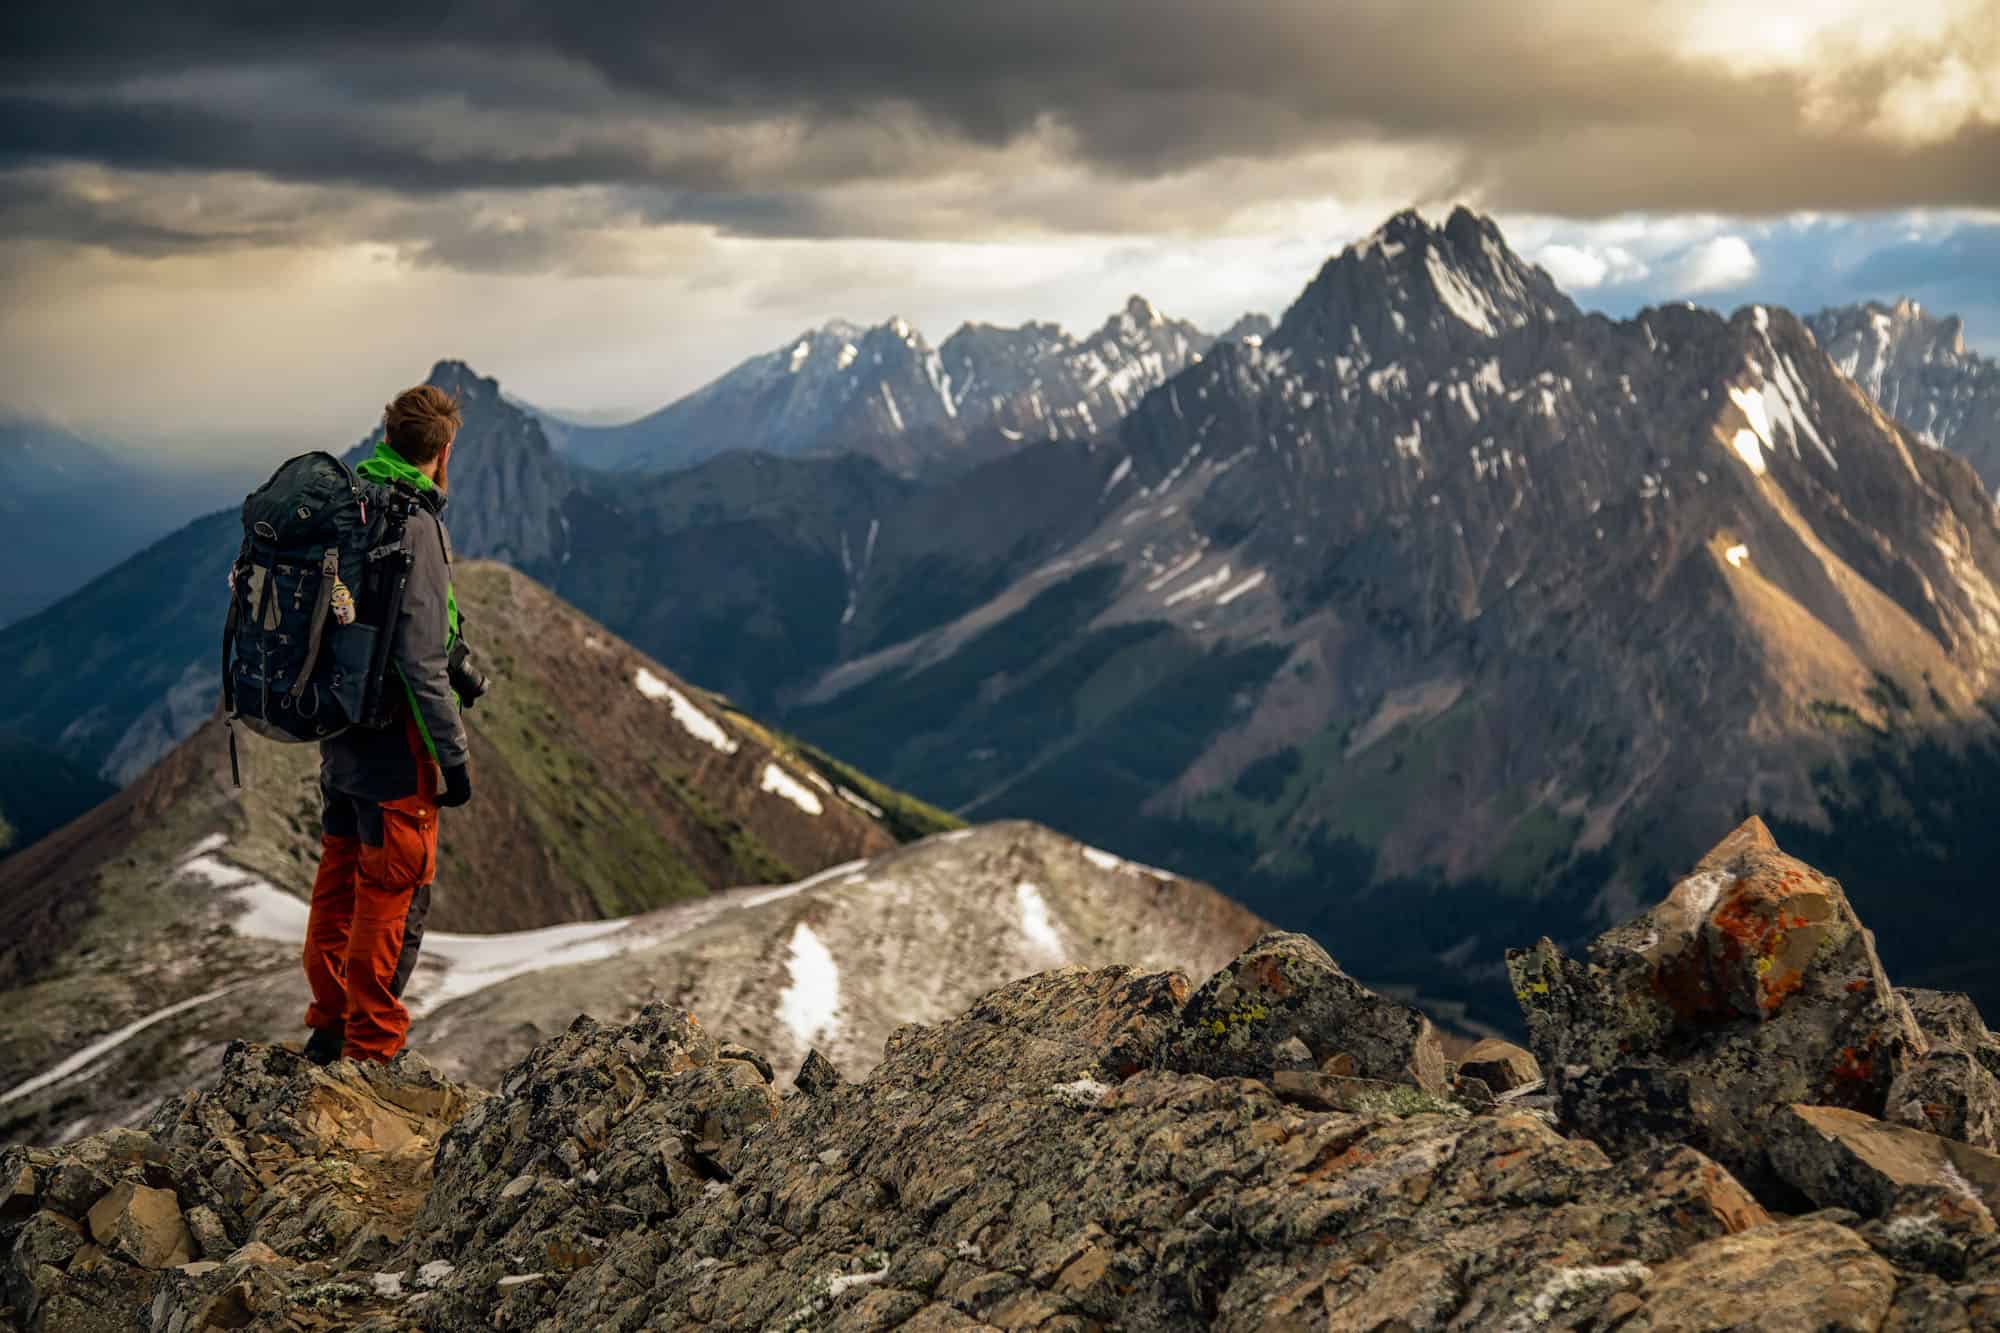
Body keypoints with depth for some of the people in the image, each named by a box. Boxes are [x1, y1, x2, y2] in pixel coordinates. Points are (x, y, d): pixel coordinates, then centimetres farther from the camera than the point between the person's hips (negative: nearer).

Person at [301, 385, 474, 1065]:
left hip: (337, 735, 9)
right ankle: (371, 1050, 6)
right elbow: (421, 658, -21)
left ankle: (329, 1028, 29)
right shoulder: (414, 524, -18)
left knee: (339, 878, 18)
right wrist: (452, 755, -15)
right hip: (392, 741, -9)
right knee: (396, 893, 1)